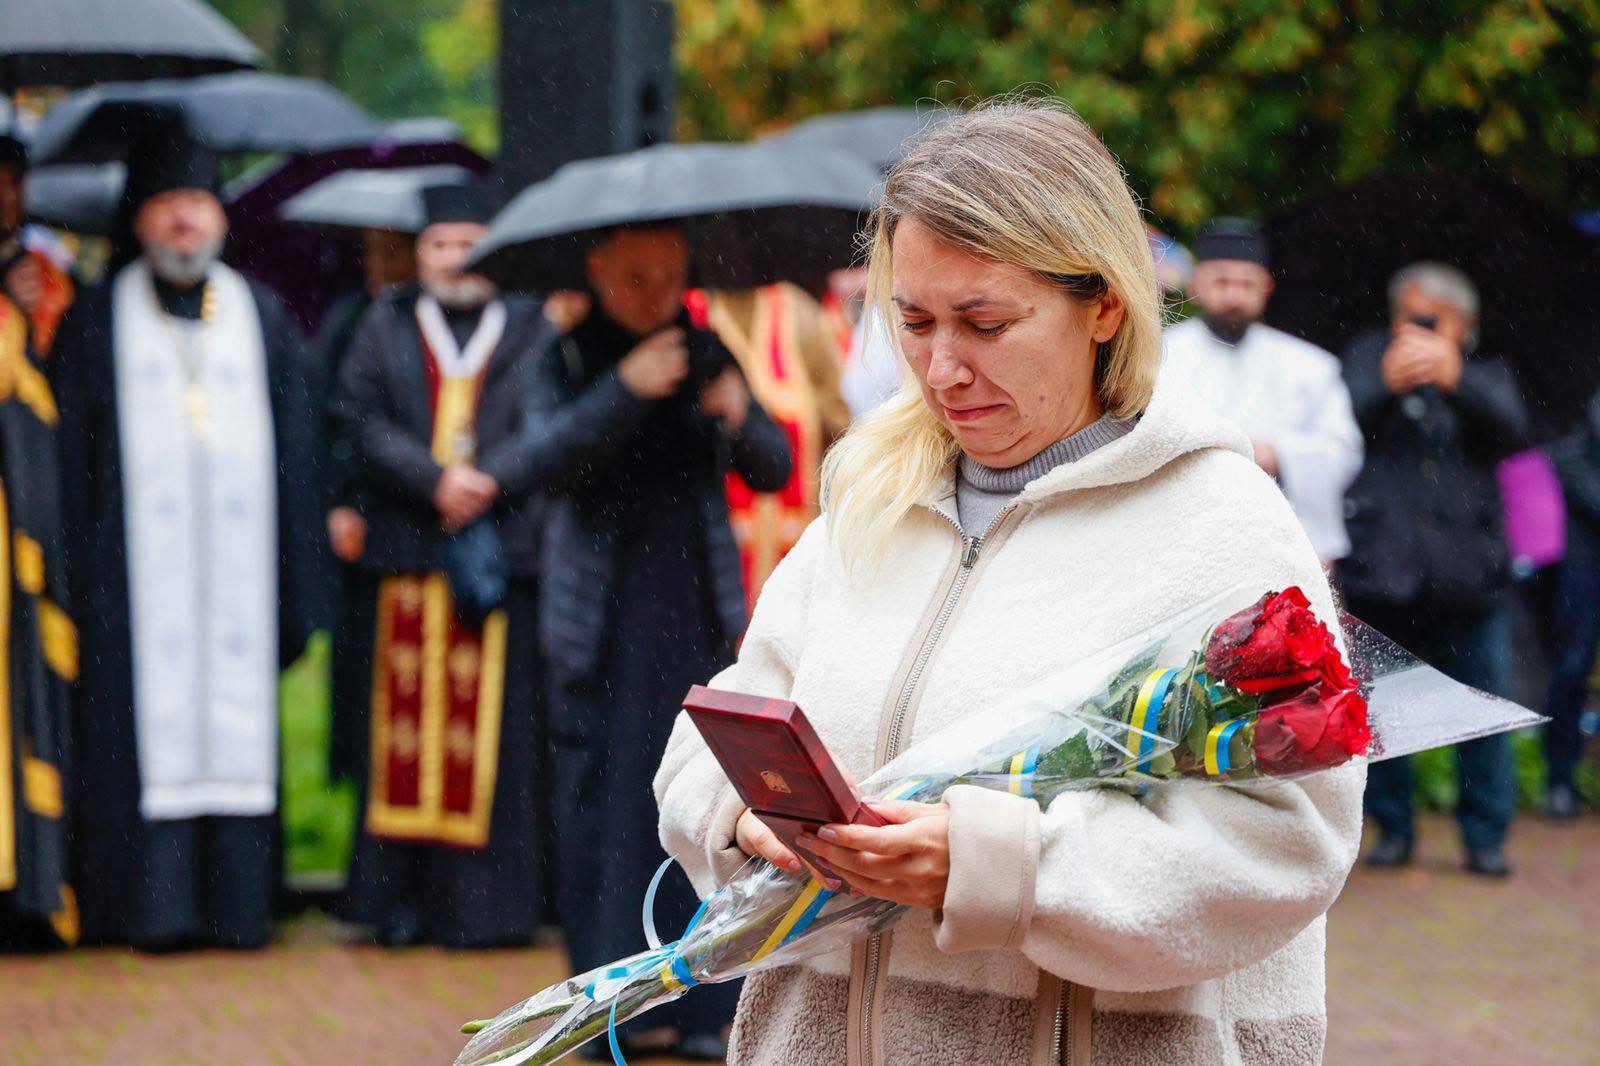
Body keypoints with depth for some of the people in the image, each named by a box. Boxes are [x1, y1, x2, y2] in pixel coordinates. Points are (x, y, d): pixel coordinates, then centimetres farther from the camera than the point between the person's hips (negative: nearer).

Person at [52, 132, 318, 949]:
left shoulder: (264, 317, 13)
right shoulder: (95, 321, 8)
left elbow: (295, 453, 11)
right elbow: (72, 457, 3)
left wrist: (294, 580, 4)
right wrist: (80, 572, -6)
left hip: (240, 560, 2)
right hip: (138, 567, -2)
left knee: (241, 722, -1)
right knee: (150, 720, -6)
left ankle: (239, 904, 2)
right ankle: (157, 904, -4)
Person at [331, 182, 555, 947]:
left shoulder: (531, 331, 8)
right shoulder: (387, 326, 12)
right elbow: (361, 418, 2)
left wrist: (487, 480, -14)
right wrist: (435, 481, -11)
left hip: (504, 549, -1)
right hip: (409, 553, 1)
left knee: (496, 727, -3)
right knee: (410, 724, 1)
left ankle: (490, 902, 1)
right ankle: (403, 900, 6)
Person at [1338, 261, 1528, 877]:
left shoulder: (1484, 376, 14)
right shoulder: (1367, 357, 12)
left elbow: (1512, 430, -6)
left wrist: (1454, 380, -23)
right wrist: (1387, 386, -25)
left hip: (1467, 569, 0)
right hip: (1382, 566, 0)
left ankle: (1485, 837, 8)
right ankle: (1393, 829, 16)